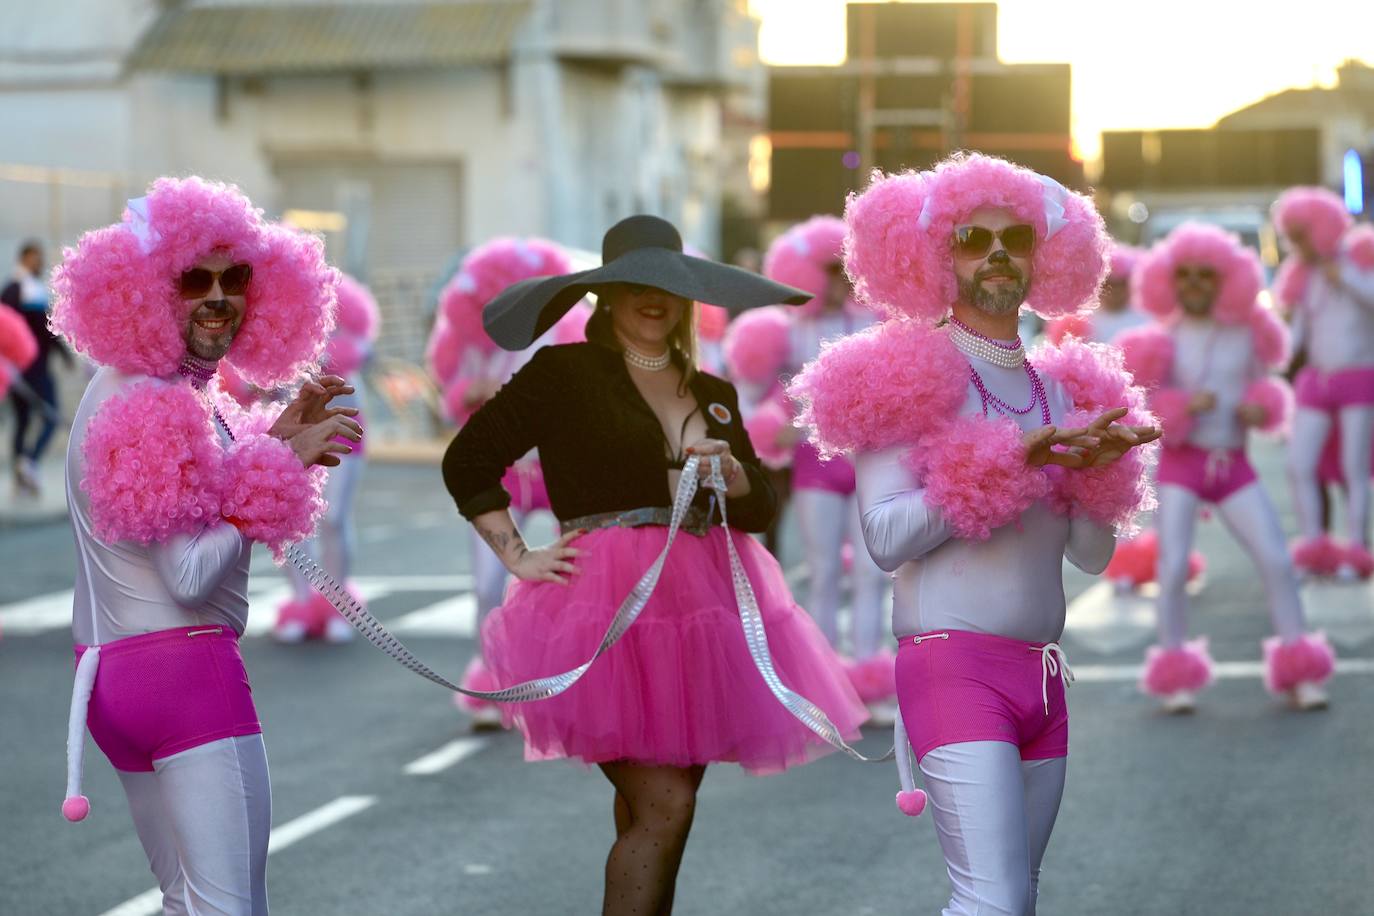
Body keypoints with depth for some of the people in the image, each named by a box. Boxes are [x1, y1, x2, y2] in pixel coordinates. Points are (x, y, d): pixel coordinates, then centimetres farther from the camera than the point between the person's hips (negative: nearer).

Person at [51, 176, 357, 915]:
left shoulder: (134, 390, 15)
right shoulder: (153, 405, -16)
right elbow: (189, 574, -20)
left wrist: (277, 439, 8)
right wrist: (281, 465, -12)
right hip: (186, 668, -10)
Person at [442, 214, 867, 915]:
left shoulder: (713, 395, 17)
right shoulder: (564, 372, 1)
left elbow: (762, 509, 15)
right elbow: (467, 462, 1)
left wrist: (731, 474, -6)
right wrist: (519, 558, -4)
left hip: (704, 604, 6)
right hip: (612, 606, -5)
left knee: (662, 808, 7)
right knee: (661, 805, -14)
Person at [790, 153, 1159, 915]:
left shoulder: (1059, 389, 17)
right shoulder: (913, 374, -2)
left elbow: (1092, 554, 14)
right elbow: (885, 536, -12)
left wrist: (1094, 469, -5)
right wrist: (1013, 459, -15)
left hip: (1040, 674, 7)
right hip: (953, 661, -7)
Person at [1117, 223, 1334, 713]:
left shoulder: (1247, 333, 5)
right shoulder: (1163, 340, -3)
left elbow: (1265, 387, 15)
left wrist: (1260, 408, -8)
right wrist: (1184, 406, -21)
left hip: (1234, 466, 3)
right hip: (1180, 464, -3)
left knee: (1277, 560, -5)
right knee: (1173, 564, -14)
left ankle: (1297, 671, 5)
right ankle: (1176, 676, -1)